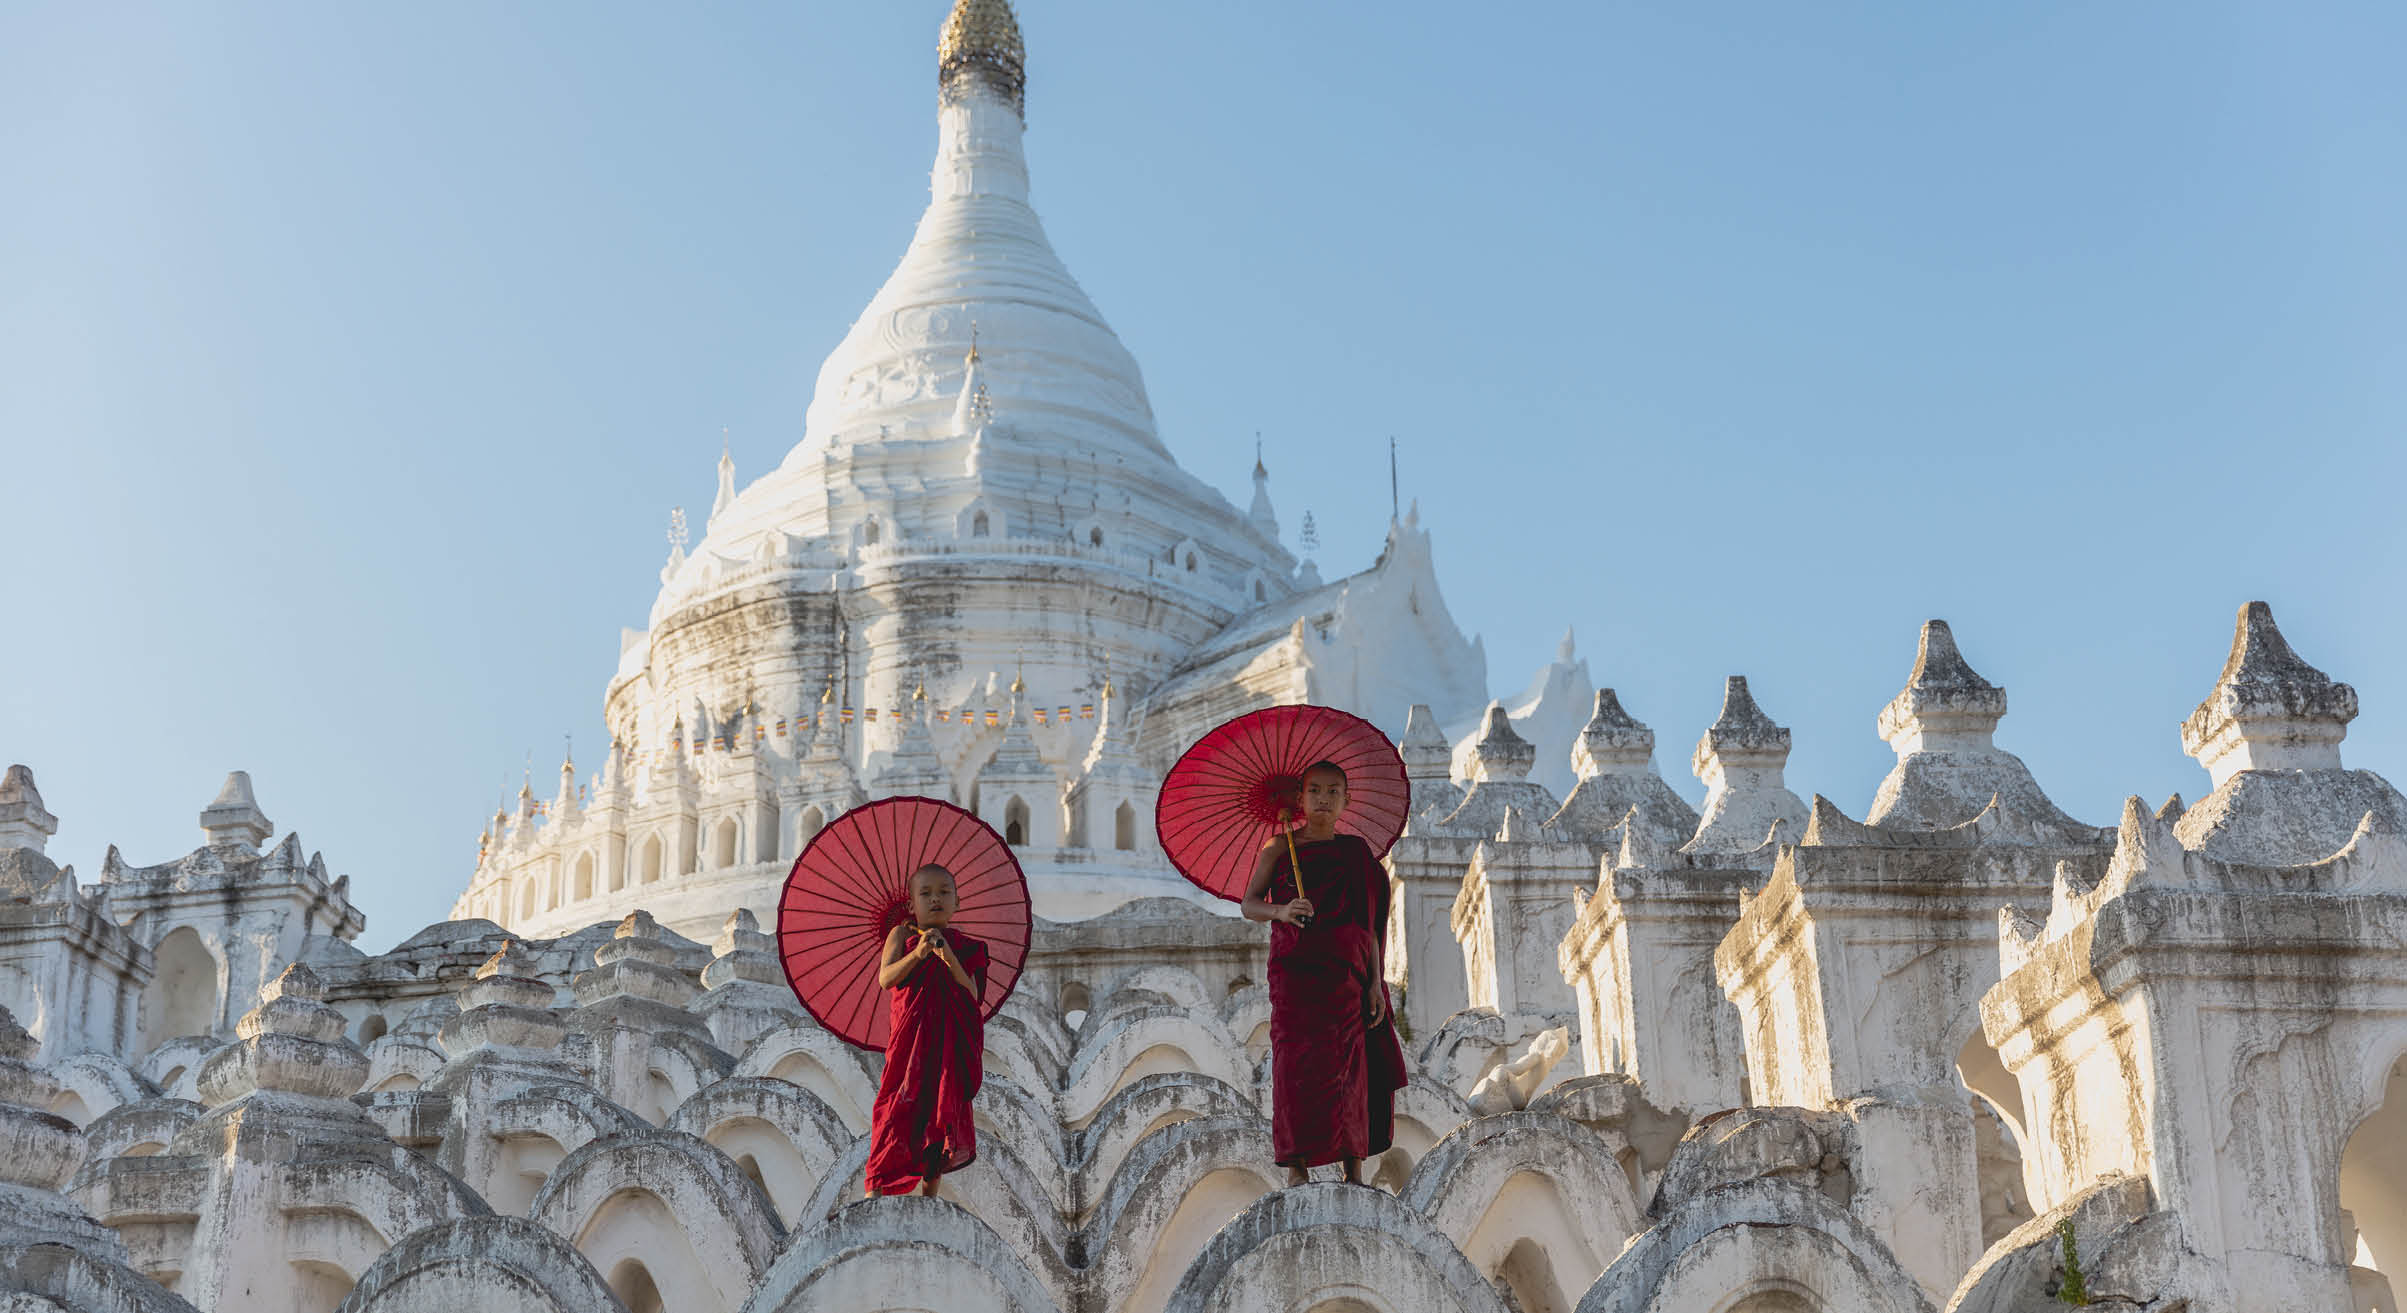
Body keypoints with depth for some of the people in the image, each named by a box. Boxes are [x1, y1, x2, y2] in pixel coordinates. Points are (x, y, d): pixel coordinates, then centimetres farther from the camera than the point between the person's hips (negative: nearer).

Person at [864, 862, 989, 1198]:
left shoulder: (963, 946, 6)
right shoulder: (901, 936, 2)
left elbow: (972, 996, -4)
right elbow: (885, 979, -13)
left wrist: (950, 960, -18)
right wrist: (918, 954, -28)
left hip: (949, 1045, 2)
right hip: (908, 1042, -2)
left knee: (939, 1115, 6)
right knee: (896, 1112, -9)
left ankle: (930, 1193, 16)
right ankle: (874, 1191, -7)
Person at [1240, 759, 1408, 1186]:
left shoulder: (1357, 854, 12)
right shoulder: (1279, 849, 7)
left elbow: (1370, 923, 10)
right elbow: (1249, 904, 1)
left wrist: (1375, 983, 3)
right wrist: (1280, 912, -20)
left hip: (1347, 974, 2)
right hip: (1295, 971, -2)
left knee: (1351, 1069, -1)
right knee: (1297, 1065, -8)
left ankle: (1354, 1169, 4)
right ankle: (1297, 1166, -3)